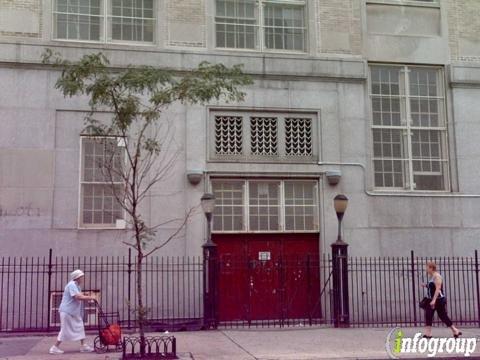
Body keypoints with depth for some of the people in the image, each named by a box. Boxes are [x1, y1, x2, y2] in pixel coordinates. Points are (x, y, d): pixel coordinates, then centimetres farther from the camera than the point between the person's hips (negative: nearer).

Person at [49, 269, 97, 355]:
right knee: (65, 330, -3)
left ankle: (83, 346, 15)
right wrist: (90, 297, -20)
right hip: (67, 312, -10)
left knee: (80, 327, 10)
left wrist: (89, 298, -9)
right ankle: (55, 348, 8)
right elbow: (78, 297, -29)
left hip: (74, 312, 10)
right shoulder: (72, 285, -19)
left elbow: (81, 297, 7)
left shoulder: (77, 286, 14)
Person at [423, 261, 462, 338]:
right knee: (428, 315, 0)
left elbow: (438, 289, -23)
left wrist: (434, 300, -30)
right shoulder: (431, 276, 13)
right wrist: (426, 285, 6)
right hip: (432, 300, 9)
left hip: (439, 300, -9)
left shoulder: (437, 276, -14)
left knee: (443, 317, -2)